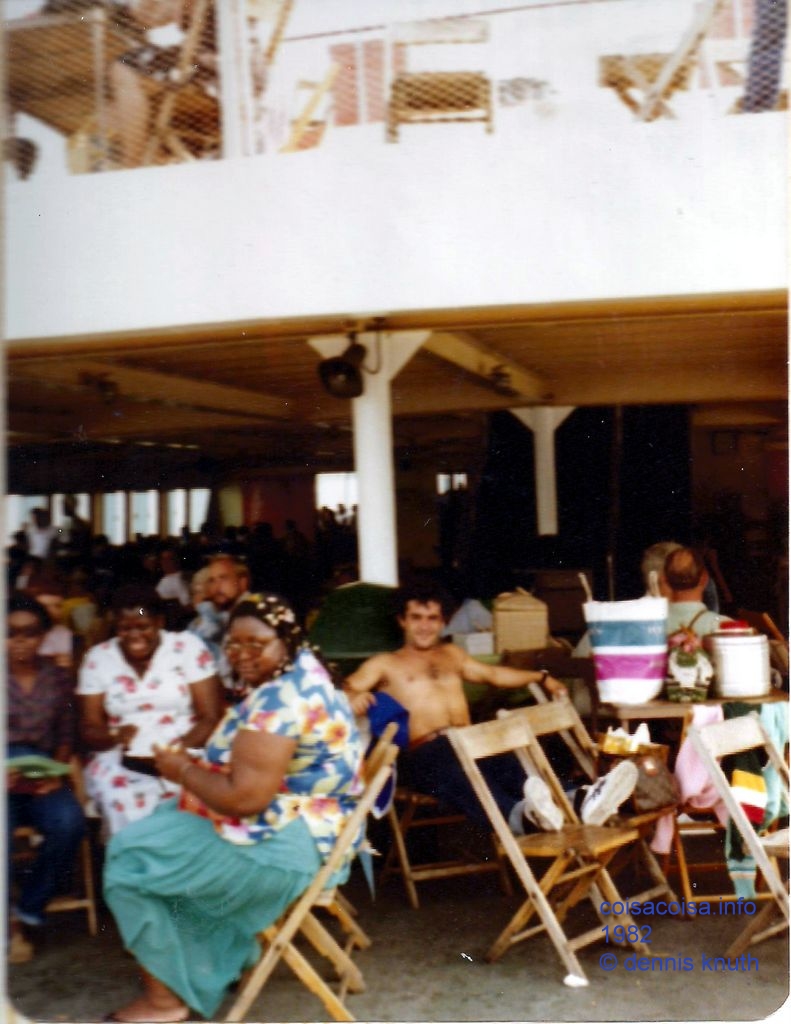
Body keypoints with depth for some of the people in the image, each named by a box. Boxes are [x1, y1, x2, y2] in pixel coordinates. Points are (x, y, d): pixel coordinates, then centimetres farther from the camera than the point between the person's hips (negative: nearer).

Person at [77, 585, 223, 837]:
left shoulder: (188, 647, 1)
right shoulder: (97, 659, 7)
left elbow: (211, 718, -3)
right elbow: (89, 729, 7)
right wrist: (115, 736, -16)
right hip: (121, 762, 1)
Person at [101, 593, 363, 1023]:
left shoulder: (278, 700, -25)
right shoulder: (304, 671, 7)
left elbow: (245, 798, -29)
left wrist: (183, 771, -13)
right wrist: (197, 766, 4)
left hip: (285, 843, -11)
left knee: (130, 858, -2)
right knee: (162, 824, 24)